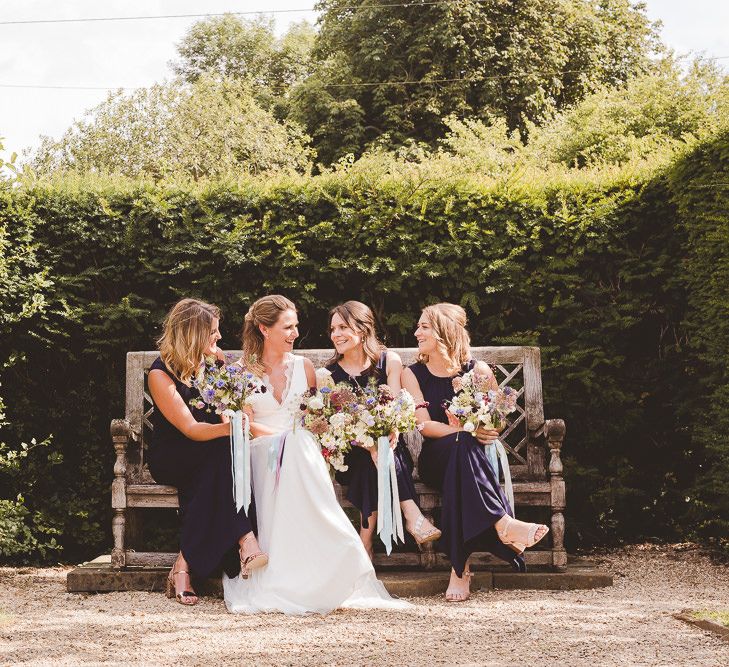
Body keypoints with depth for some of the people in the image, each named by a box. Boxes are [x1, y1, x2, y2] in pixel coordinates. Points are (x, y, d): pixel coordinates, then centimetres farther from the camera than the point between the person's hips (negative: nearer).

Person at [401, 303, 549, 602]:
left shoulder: (478, 370, 6)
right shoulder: (413, 374, 7)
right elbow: (424, 425, -6)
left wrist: (485, 431, -13)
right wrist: (468, 431, -20)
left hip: (475, 456, 0)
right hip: (436, 459, 0)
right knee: (461, 445, -37)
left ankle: (460, 568, -39)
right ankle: (504, 524, -46)